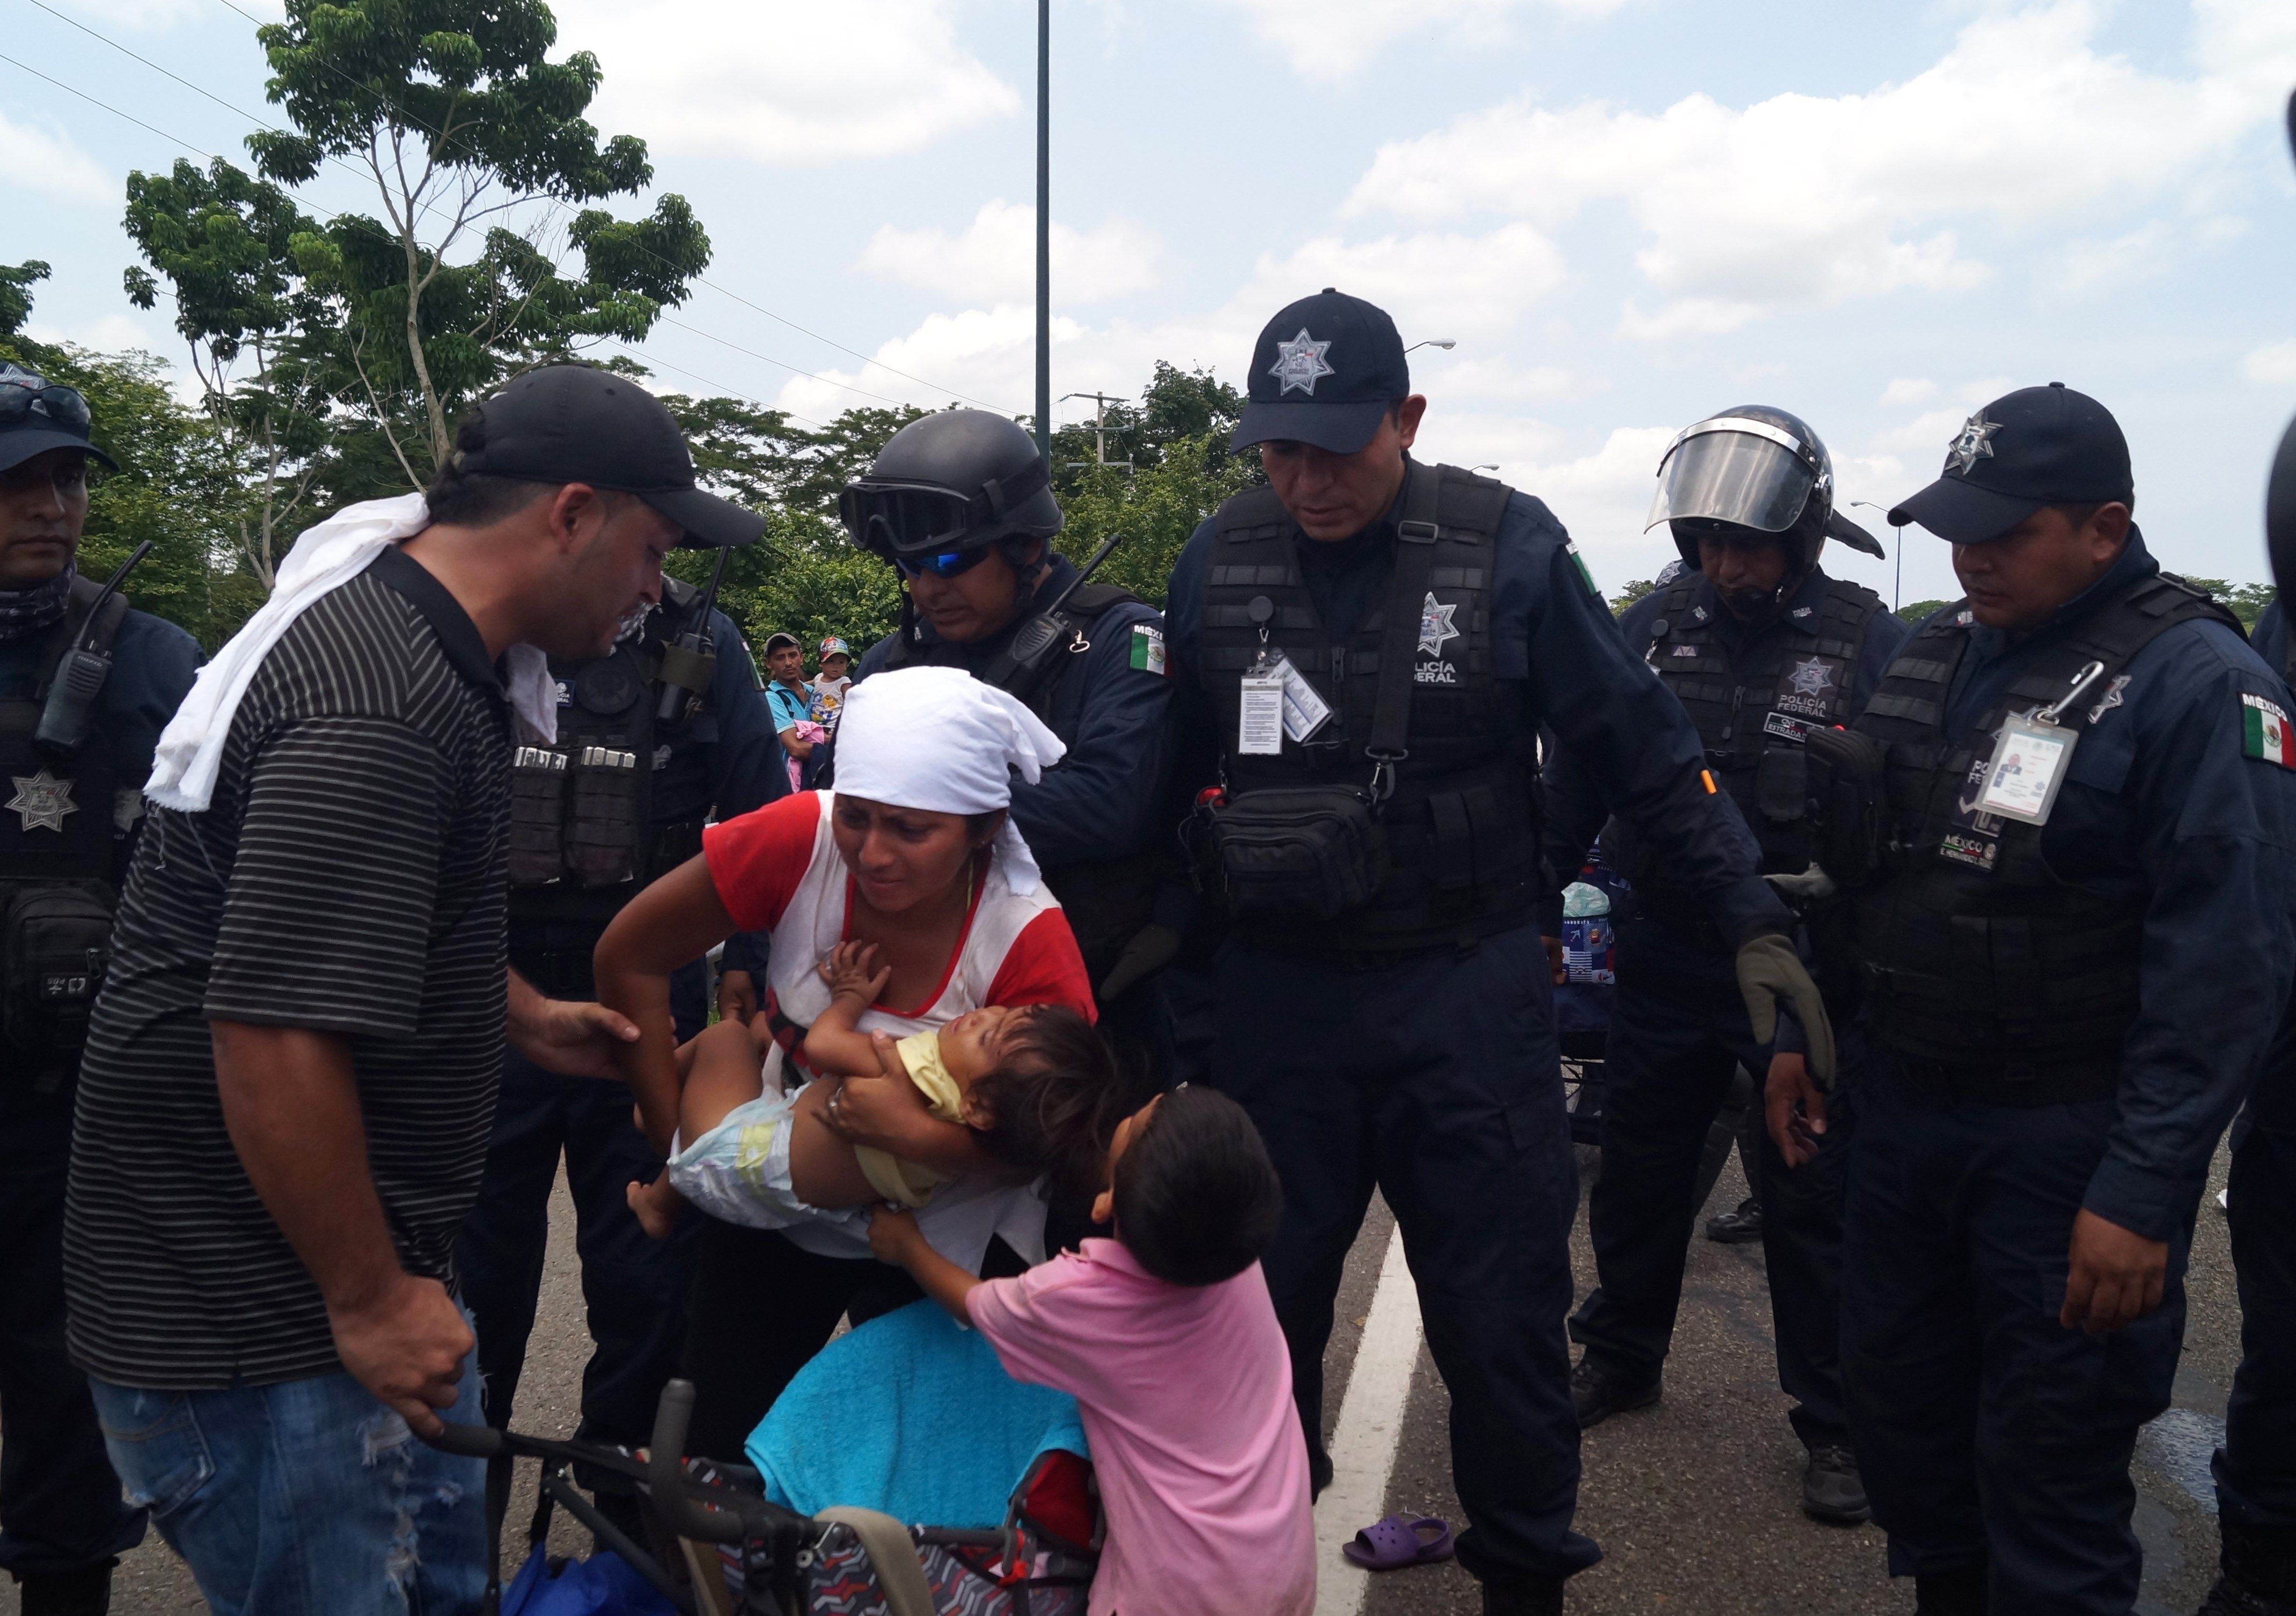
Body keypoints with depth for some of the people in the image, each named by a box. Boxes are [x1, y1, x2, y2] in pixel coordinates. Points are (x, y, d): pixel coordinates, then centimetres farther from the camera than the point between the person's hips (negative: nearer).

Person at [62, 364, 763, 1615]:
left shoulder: (401, 637, 8)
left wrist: (524, 1016, 23)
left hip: (368, 1266, 10)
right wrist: (369, 1299, -21)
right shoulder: (378, 708, -27)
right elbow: (275, 1033, -31)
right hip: (252, 1320, -10)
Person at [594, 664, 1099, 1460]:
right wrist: (680, 1137, -11)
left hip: (938, 1239, -2)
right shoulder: (802, 838, -26)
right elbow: (630, 957, -14)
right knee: (719, 1443, 16)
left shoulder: (1029, 941, -28)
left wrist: (920, 1134, -38)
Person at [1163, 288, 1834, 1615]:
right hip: (1279, 994, 3)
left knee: (1500, 1315, 6)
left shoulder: (1507, 547, -9)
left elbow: (1646, 750, -5)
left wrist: (1756, 921, -8)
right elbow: (1173, 775, 9)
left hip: (1468, 993, -2)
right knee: (1259, 1305, 14)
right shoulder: (1219, 561, 0)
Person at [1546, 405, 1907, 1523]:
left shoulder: (1867, 644, -9)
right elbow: (1578, 777, 7)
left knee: (1811, 1204, 6)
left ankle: (1835, 1423, 22)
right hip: (1664, 961, 4)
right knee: (1637, 1173, 17)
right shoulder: (1654, 627, 1)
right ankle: (1618, 1355, 39)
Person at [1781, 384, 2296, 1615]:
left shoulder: (2196, 685, -14)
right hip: (1904, 1103, 7)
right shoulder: (1935, 654, 7)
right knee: (1897, 1404, 18)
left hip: (2066, 1144, -7)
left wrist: (2144, 1192, -21)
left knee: (2047, 1466, 3)